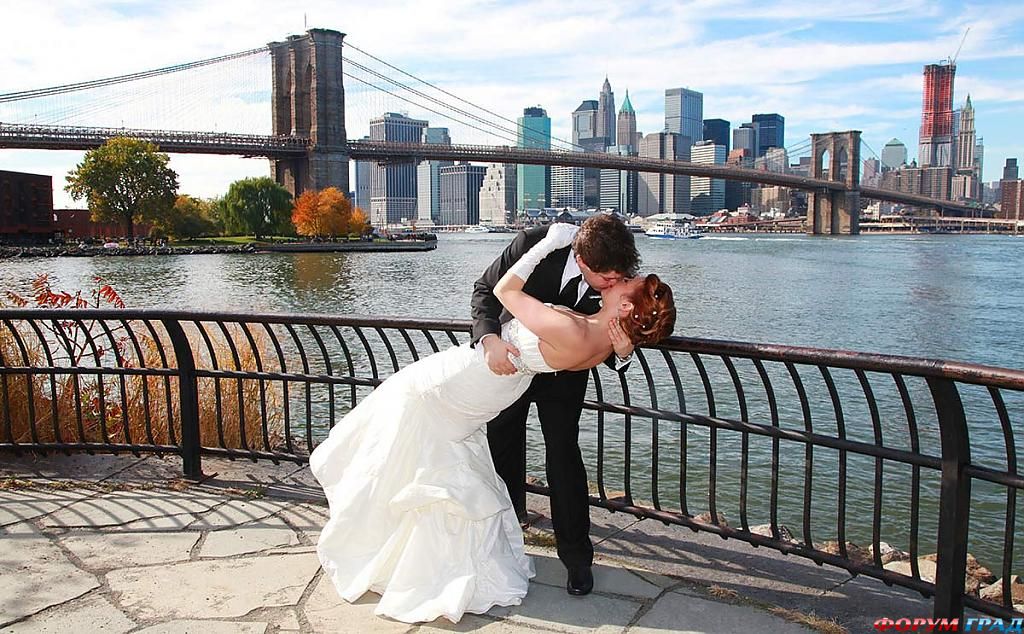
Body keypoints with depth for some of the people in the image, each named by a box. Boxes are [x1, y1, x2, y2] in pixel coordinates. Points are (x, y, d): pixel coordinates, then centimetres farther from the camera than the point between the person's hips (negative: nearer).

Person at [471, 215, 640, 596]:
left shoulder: (619, 282, -28)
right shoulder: (534, 243, -33)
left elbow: (609, 354, -17)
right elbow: (486, 290, -19)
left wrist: (623, 352, -41)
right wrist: (490, 339, -35)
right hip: (510, 354, 1)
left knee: (563, 453, -9)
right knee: (502, 447, 16)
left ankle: (576, 555, 7)